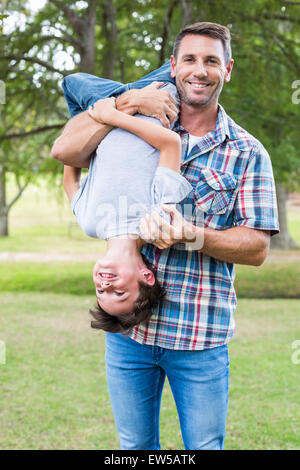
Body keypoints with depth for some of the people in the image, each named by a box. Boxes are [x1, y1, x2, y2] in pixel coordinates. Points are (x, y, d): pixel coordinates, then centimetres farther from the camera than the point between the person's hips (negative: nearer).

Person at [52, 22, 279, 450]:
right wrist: (128, 102, -11)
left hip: (200, 336, -2)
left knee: (204, 447, 8)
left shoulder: (247, 153, 1)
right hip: (127, 328, 2)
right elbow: (66, 151, -4)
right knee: (135, 446, 16)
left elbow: (257, 248, -5)